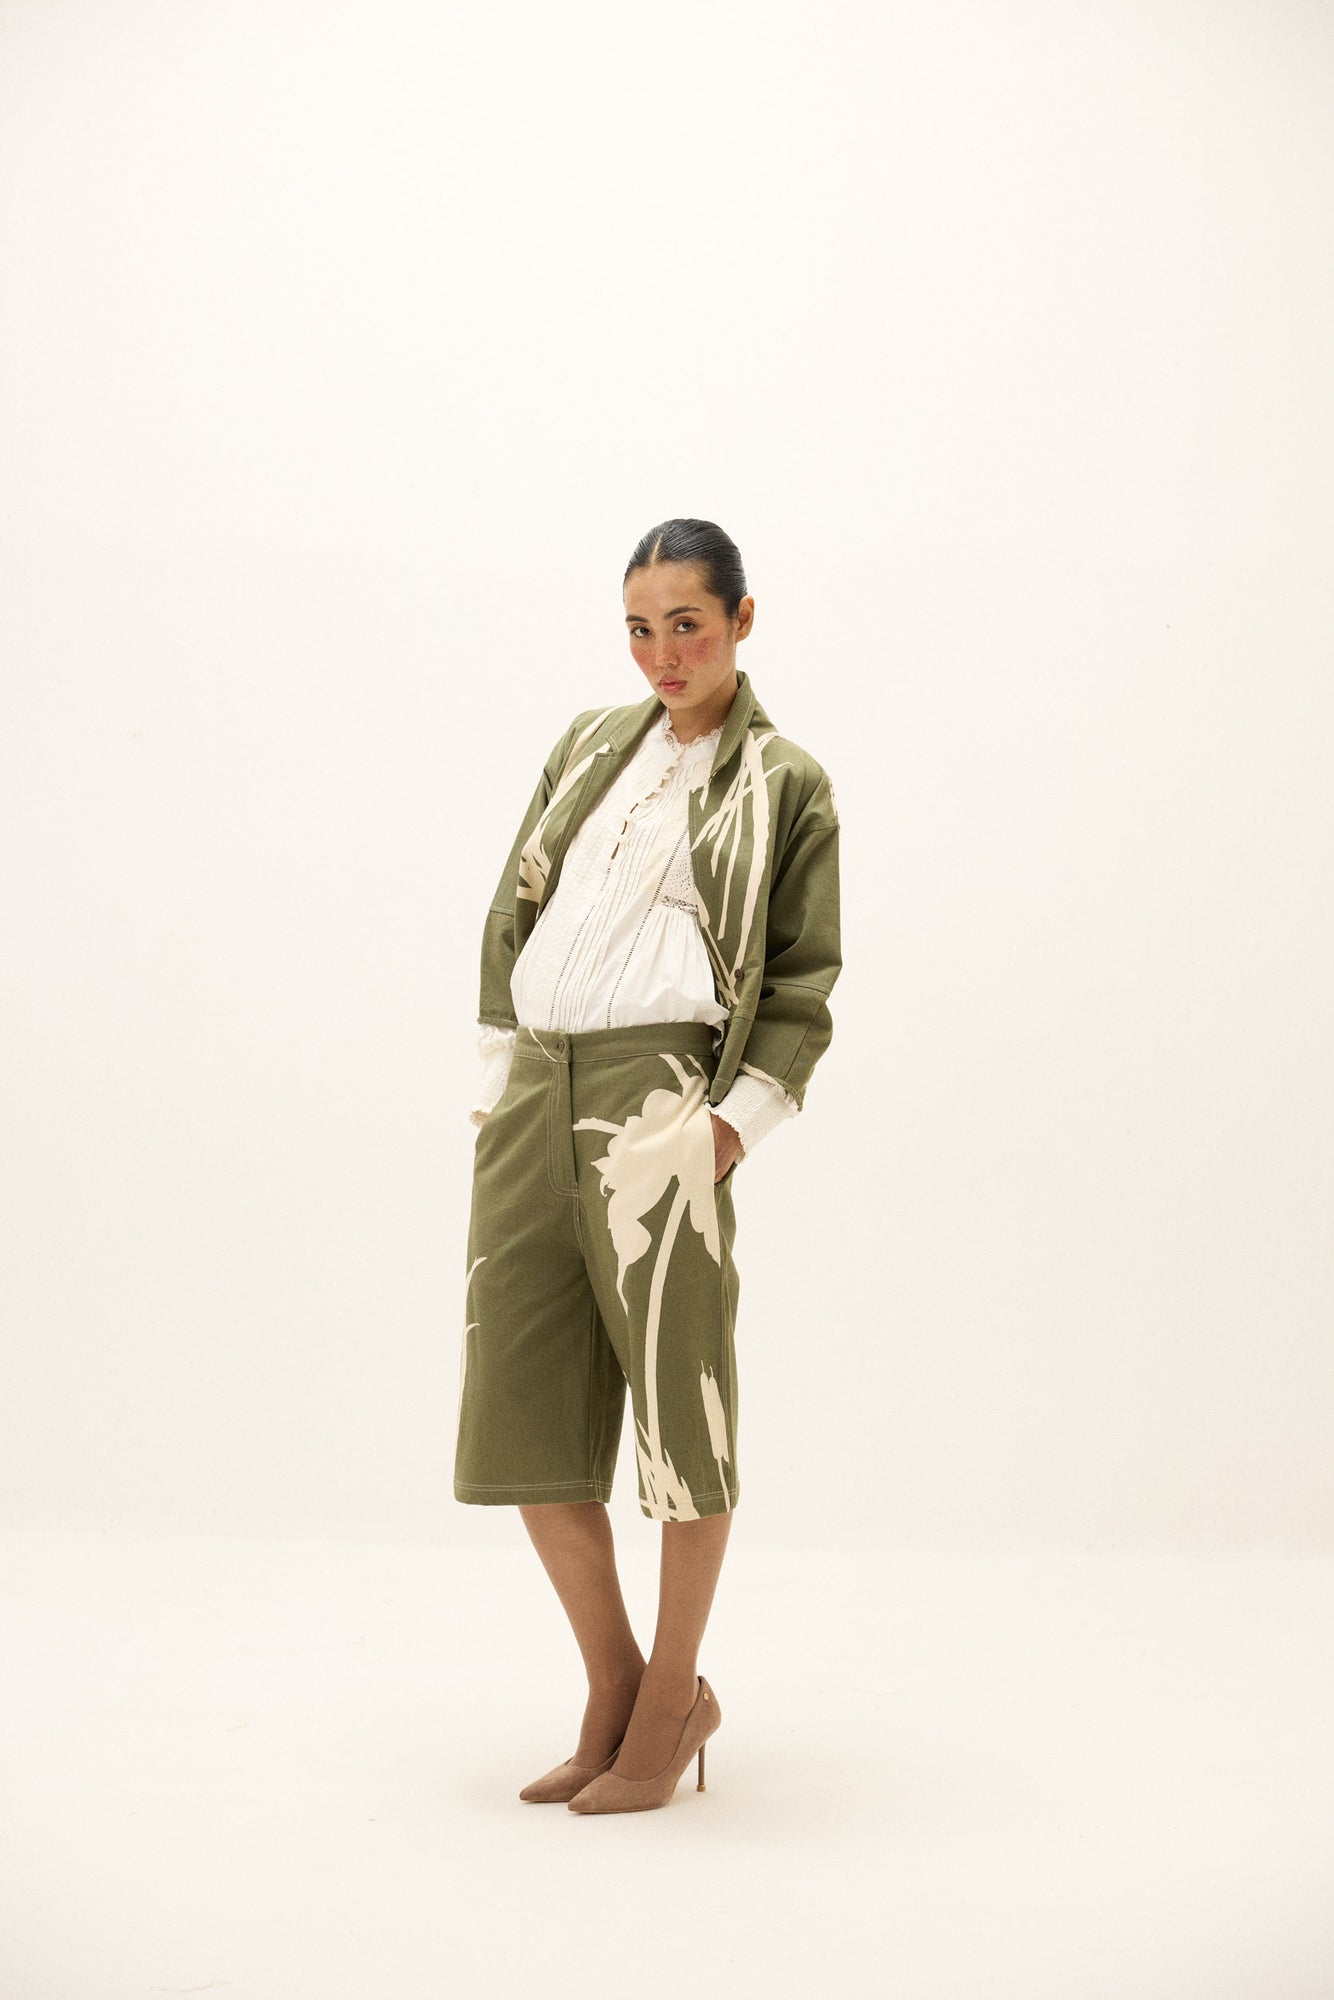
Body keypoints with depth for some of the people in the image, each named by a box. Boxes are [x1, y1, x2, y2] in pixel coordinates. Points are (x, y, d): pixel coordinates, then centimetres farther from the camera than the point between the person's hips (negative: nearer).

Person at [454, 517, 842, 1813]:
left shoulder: (785, 783, 6)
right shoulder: (589, 743, 19)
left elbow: (805, 980, 3)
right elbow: (515, 909, 19)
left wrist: (740, 1118, -8)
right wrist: (497, 1072, 11)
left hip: (658, 1098, -5)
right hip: (536, 1090, 5)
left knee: (677, 1395, -1)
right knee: (523, 1402, 6)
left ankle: (674, 1696, 17)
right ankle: (614, 1691, 21)